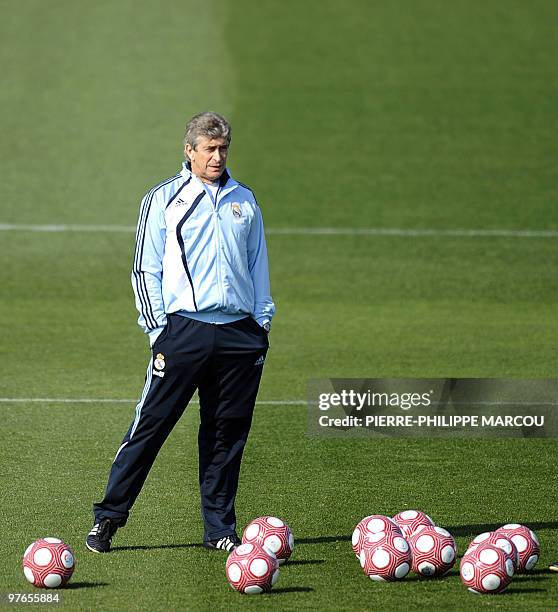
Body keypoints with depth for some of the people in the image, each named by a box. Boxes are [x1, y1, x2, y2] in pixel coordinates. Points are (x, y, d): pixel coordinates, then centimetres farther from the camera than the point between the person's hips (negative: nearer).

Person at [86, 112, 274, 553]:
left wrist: (262, 319, 12)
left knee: (228, 433, 6)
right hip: (184, 330, -4)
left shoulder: (243, 200, 15)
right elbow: (146, 271, 2)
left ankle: (220, 528, 13)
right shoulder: (164, 200, 4)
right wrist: (159, 331, -5)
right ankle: (108, 517, 1)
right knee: (150, 426, -6)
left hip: (239, 334, 4)